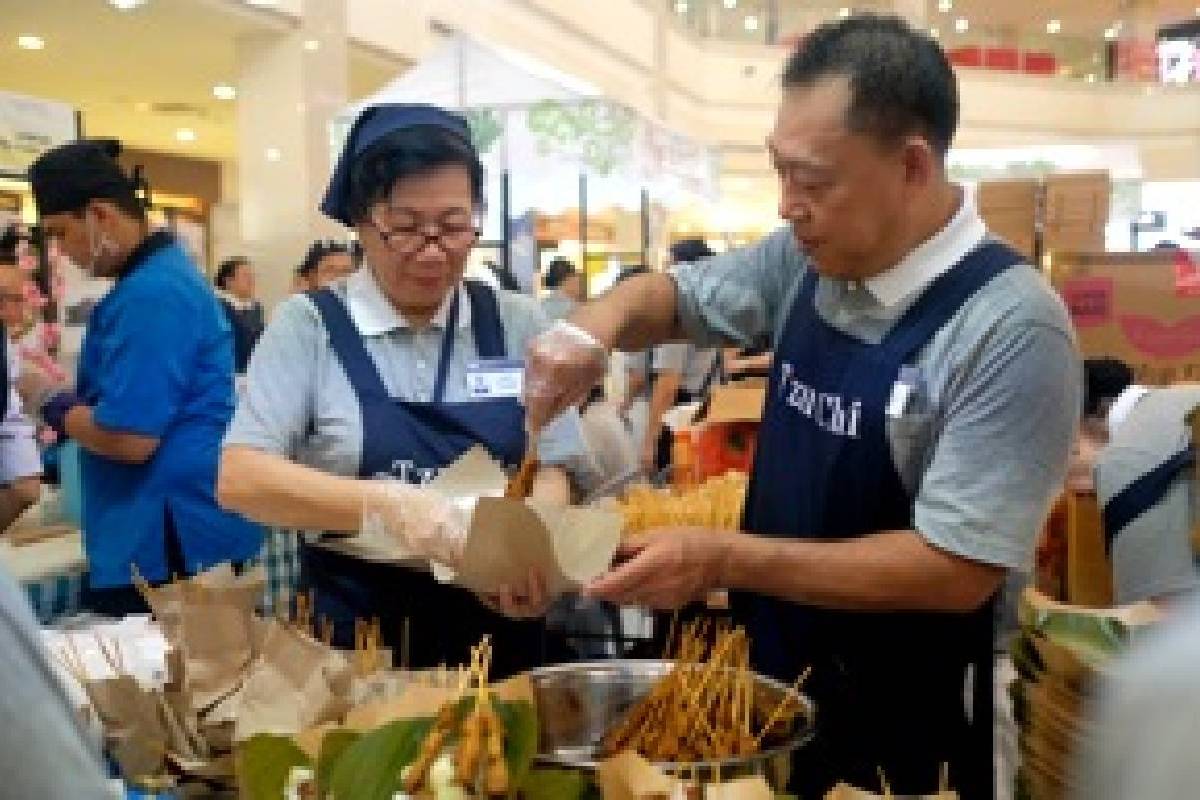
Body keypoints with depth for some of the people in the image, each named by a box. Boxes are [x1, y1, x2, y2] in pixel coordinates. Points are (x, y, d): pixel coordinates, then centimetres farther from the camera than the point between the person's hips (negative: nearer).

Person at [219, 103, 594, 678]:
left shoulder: (516, 324, 1)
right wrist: (386, 505, -28)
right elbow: (241, 478, -12)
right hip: (354, 639, -2)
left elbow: (553, 472, 0)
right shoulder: (309, 326, -4)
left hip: (496, 635, 2)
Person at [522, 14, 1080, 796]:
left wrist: (725, 560, -26)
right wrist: (595, 327, -11)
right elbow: (674, 295, 11)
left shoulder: (1010, 325, -24)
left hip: (902, 730, -6)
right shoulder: (805, 260, -4)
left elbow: (958, 570, -25)